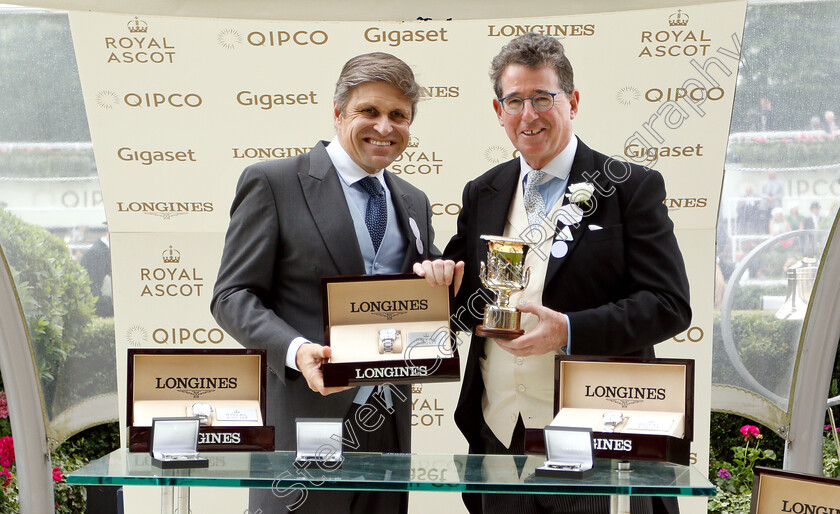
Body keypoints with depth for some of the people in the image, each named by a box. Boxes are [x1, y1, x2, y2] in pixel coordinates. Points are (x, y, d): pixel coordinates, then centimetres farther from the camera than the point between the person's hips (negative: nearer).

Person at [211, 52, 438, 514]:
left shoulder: (414, 204, 16)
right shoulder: (272, 182, -2)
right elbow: (233, 295, -6)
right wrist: (296, 350, -23)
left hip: (389, 423, 5)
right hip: (303, 419, -5)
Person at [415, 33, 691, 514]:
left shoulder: (633, 188, -4)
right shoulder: (481, 194, 10)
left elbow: (669, 305, -10)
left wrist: (568, 330, -21)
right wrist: (444, 285, -8)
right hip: (500, 438, 4)